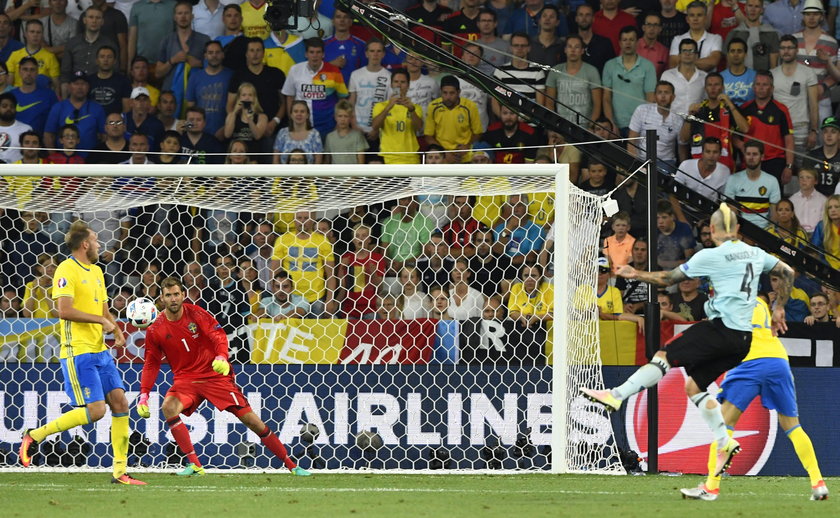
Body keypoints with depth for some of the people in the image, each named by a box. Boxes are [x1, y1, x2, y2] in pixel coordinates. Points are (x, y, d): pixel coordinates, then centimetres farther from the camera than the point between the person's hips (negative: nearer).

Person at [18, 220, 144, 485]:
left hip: (100, 351, 9)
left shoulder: (96, 271, 18)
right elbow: (64, 310, -20)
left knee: (120, 403, 2)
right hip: (78, 352, -9)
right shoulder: (67, 270, -11)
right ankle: (35, 436, -3)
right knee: (95, 410, -15)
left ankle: (120, 471, 5)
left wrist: (117, 332, 6)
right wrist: (101, 320, -15)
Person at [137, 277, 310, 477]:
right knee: (169, 407, -30)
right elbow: (151, 364, 3)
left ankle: (291, 465, 6)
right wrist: (144, 395, -6)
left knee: (249, 418, -5)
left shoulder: (195, 313, -7)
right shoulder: (155, 330, -4)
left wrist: (221, 357, -33)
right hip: (186, 378, 1)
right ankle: (194, 465, -23)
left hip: (215, 374, -1)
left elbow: (218, 334, -12)